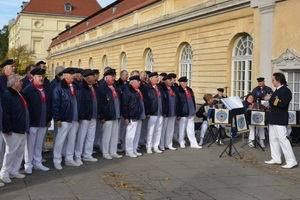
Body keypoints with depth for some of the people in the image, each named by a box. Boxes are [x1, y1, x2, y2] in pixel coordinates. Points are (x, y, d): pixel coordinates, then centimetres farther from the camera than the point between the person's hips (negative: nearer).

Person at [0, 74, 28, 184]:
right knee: (11, 151, -4)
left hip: (21, 129, 9)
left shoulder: (20, 94, 14)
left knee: (20, 151, 13)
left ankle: (14, 171, 25)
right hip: (13, 131, -9)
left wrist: (25, 127, 21)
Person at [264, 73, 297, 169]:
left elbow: (282, 104, -25)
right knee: (273, 139, 13)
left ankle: (291, 161, -5)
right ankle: (276, 159, 22)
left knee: (282, 139, -10)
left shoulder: (286, 91, -14)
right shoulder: (277, 90, 14)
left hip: (280, 120, -10)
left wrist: (270, 99, -21)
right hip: (273, 119, 10)